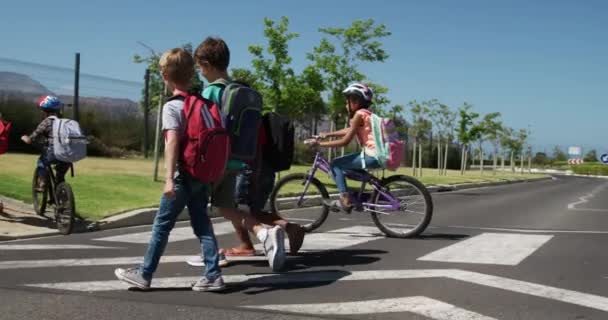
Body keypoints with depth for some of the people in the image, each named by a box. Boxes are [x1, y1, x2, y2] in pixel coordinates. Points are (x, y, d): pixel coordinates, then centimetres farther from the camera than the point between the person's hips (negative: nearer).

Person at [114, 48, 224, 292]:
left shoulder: (171, 106, -12)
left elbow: (172, 141, -23)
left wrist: (169, 178, -26)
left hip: (183, 175, -6)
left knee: (161, 225, 4)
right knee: (202, 224, 9)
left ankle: (144, 274, 14)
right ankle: (213, 275, 6)